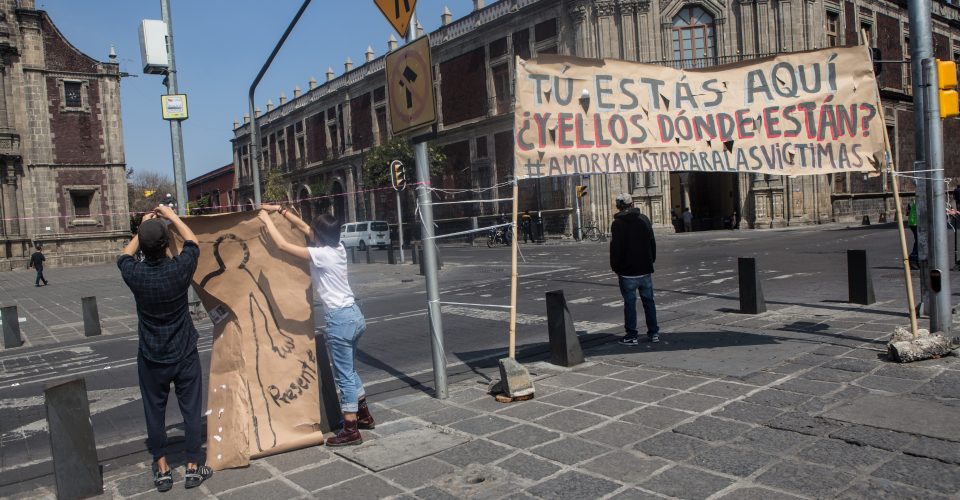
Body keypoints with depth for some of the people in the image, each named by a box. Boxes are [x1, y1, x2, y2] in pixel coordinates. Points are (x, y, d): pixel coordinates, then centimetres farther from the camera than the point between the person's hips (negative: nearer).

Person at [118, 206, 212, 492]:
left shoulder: (134, 274, -13)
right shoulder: (179, 269, -17)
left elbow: (125, 255, 13)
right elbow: (192, 242, 5)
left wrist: (143, 228, 20)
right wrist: (172, 217, 14)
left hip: (151, 358, 1)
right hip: (184, 355, -1)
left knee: (154, 412, 13)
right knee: (191, 410, 9)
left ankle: (162, 470, 22)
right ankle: (193, 467, 18)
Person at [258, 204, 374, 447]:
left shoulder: (320, 254, -15)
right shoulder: (338, 248, 7)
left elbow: (282, 245, -11)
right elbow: (303, 227, 20)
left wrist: (267, 220, 1)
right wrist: (279, 209, 22)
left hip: (340, 319, -9)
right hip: (354, 314, 9)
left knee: (344, 375, 0)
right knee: (349, 370, 22)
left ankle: (351, 430, 8)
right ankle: (364, 415, 33)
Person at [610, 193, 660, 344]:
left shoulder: (617, 224, -11)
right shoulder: (644, 219, 4)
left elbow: (615, 248, -11)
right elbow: (652, 243, 9)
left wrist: (615, 267, 0)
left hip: (627, 271, -4)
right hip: (645, 269, 4)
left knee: (629, 302, 1)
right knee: (648, 301, 12)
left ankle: (631, 335, 4)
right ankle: (654, 333, 17)